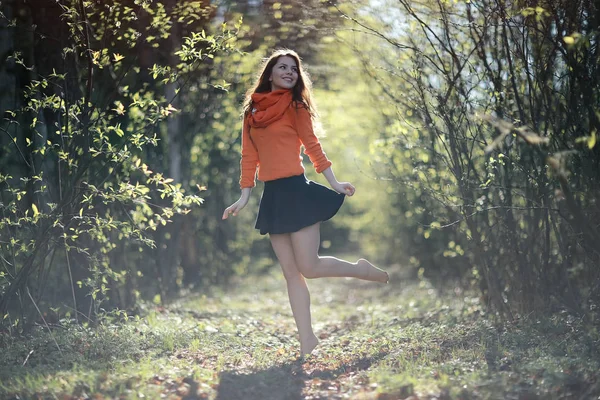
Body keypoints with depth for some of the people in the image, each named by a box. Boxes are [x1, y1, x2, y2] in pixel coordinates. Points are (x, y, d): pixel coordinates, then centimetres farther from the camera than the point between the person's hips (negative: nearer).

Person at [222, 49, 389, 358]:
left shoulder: (295, 105, 2)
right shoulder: (252, 111, 13)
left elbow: (312, 145, 1)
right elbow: (249, 156, 13)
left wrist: (334, 184, -6)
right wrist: (244, 197, 7)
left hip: (296, 190, -5)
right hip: (272, 195, 5)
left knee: (308, 268, -8)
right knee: (291, 272, 4)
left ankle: (362, 270, 17)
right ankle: (307, 339, 8)